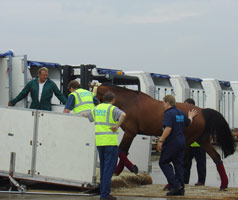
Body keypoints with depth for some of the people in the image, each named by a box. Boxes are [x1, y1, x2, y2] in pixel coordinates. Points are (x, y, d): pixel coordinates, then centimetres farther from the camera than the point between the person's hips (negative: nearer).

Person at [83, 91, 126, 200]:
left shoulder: (97, 108, 12)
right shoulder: (112, 109, -8)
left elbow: (88, 115, 32)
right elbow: (123, 115, -28)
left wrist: (83, 113, 54)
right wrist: (117, 125, -17)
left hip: (99, 142, 7)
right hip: (110, 142, -7)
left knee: (103, 168, 14)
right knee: (109, 168, -5)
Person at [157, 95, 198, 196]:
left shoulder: (169, 113, -14)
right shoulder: (181, 113, 11)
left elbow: (168, 128, -24)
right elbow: (188, 123, 27)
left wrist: (161, 141, -23)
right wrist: (190, 116, 48)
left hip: (171, 143, -8)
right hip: (181, 142, 8)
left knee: (163, 162, 2)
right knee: (179, 164, 10)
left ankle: (176, 185, -9)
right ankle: (180, 189, 9)